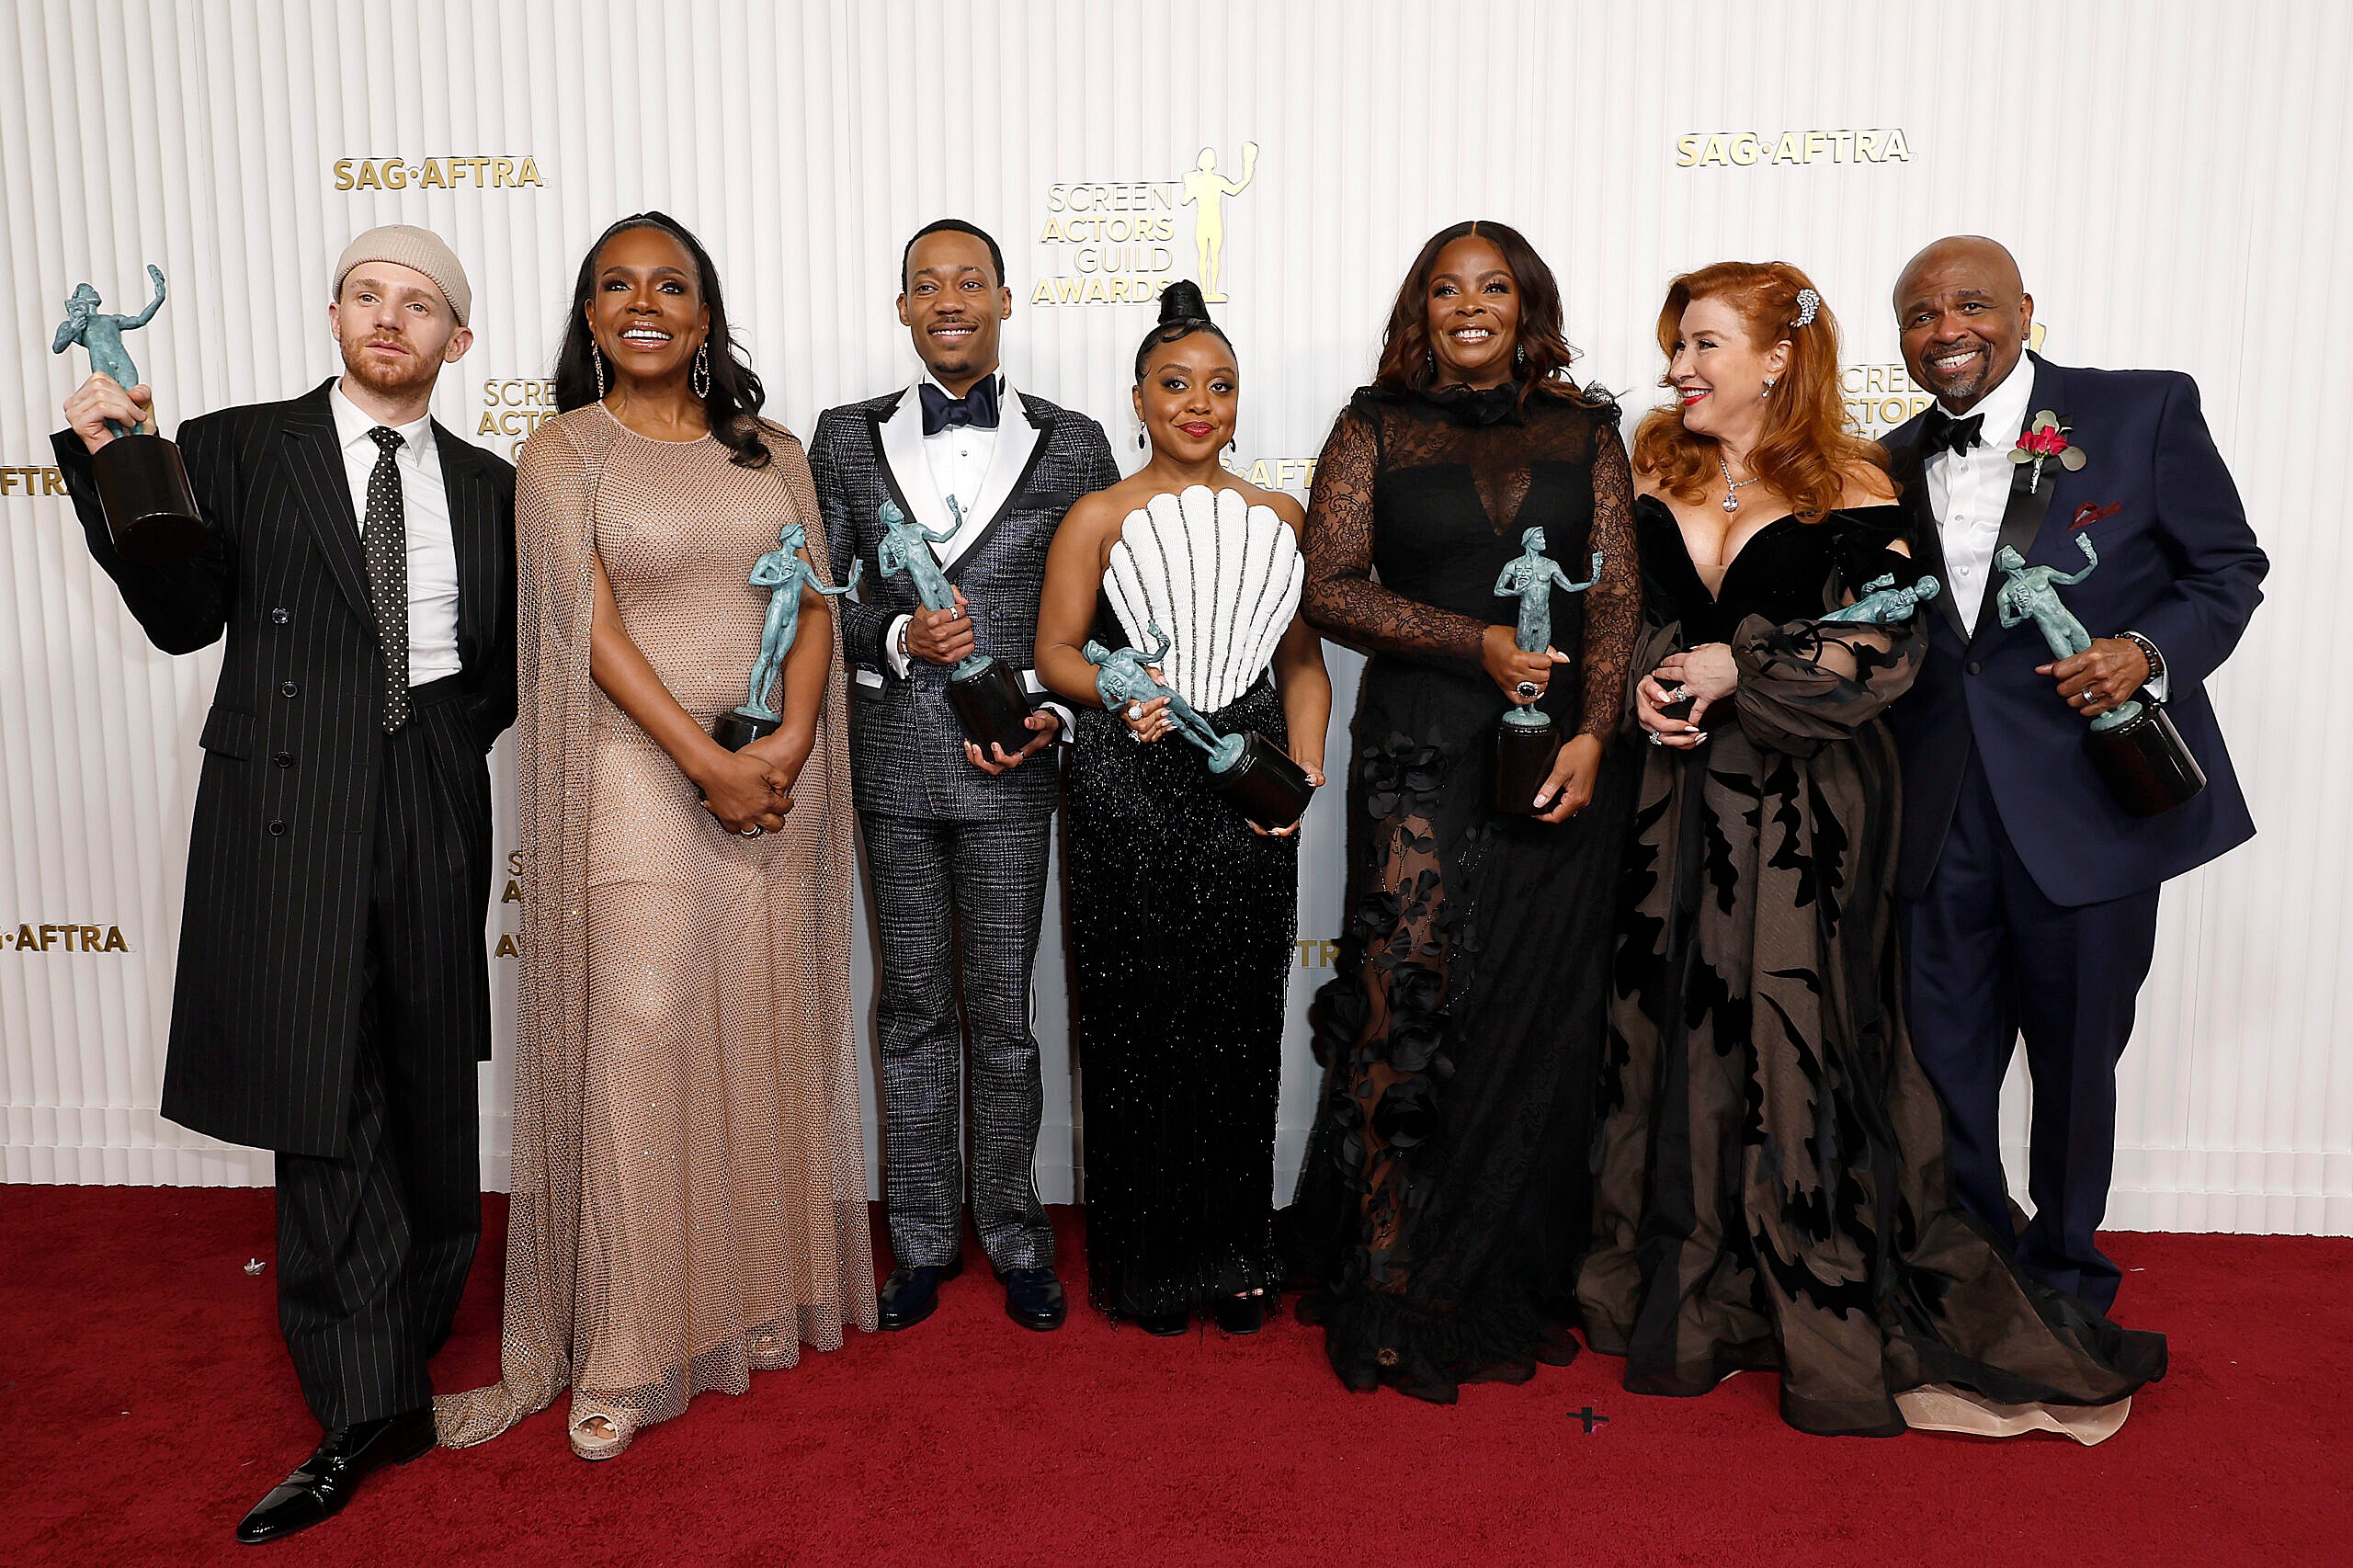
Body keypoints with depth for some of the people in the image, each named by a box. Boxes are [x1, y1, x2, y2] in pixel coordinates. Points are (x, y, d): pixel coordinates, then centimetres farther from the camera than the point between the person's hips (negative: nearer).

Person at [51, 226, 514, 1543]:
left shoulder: (488, 485, 11)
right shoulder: (238, 448, 5)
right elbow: (185, 618, -4)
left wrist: (459, 729, 0)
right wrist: (116, 467, -13)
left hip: (434, 811, 3)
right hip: (296, 809, -2)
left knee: (433, 1085, 12)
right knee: (323, 1100, -1)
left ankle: (414, 1326, 32)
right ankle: (368, 1407, 8)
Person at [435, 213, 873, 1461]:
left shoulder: (772, 454, 12)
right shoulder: (564, 453, 1)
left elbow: (813, 603, 5)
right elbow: (592, 626, -8)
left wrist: (789, 740, -12)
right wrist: (707, 763, -15)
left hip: (782, 769, 4)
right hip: (640, 771, -3)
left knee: (769, 1029, 8)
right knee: (639, 1037, -5)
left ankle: (764, 1289, 25)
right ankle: (626, 1353, 7)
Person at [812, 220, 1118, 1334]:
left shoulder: (1072, 446, 4)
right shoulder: (848, 439, 7)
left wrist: (1052, 709, -10)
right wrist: (897, 638, -12)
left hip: (1012, 766, -1)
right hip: (893, 761, 2)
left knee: (1003, 1012, 5)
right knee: (912, 1009, 10)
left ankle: (1014, 1235, 23)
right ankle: (922, 1238, 25)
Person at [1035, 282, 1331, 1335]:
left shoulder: (1280, 519, 12)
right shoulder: (1100, 518, 3)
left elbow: (1303, 659, 13)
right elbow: (1056, 653, 2)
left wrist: (1305, 763, -1)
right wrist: (1118, 692, -18)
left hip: (1249, 791, 3)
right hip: (1132, 789, -2)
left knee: (1242, 1019, 6)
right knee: (1140, 1019, 2)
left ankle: (1234, 1249, 22)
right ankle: (1149, 1259, 18)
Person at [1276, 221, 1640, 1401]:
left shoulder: (1584, 431, 12)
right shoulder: (1375, 429, 8)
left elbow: (1618, 593, 6)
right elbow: (1328, 587, -1)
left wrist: (1593, 732, -8)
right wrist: (1477, 642, -13)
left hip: (1564, 760, 2)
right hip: (1421, 757, -2)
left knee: (1540, 1024, 4)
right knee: (1407, 1008, -6)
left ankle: (1513, 1286, 19)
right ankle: (1395, 1301, 7)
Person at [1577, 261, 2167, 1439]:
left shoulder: (1849, 489, -3)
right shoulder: (1654, 476, 10)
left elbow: (1883, 649, -8)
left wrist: (1738, 669, -15)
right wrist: (1644, 686, -7)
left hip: (1804, 809, -4)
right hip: (1678, 803, 4)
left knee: (1800, 1035, -4)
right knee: (1672, 1030, 7)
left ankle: (1844, 1327, 12)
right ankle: (1689, 1307, 24)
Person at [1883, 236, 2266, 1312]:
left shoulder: (2144, 411, -2)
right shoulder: (1896, 463, 10)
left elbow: (2231, 567, 1)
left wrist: (2150, 652, -18)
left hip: (2088, 805, -3)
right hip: (1941, 814, 3)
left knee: (2075, 1053, 11)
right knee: (1940, 1055, 8)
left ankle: (2064, 1276, 33)